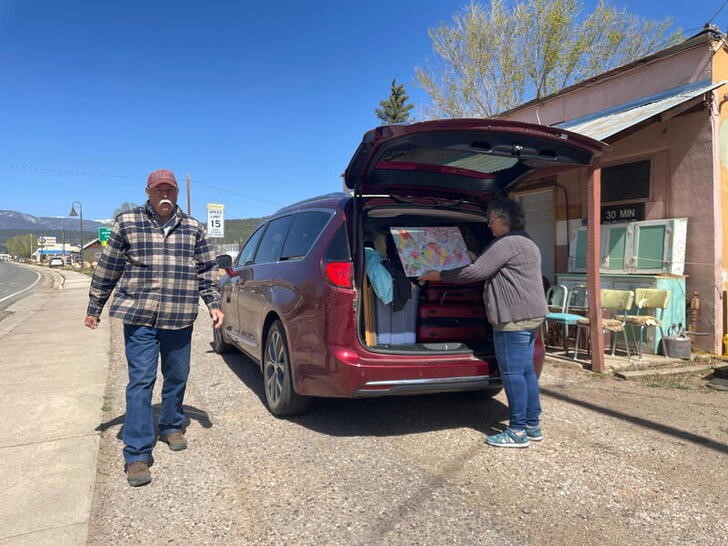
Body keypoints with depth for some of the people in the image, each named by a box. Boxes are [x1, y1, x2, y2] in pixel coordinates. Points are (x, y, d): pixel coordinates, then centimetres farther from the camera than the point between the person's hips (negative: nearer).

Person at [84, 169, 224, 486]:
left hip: (180, 319, 3)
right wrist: (94, 308, 9)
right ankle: (137, 456, 1)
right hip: (139, 317, -2)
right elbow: (107, 268, 6)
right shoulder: (128, 222, 2)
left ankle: (172, 427, 37)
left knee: (177, 378, 14)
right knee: (141, 382, -5)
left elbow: (206, 270, 13)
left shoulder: (193, 228, 8)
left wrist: (213, 304, 6)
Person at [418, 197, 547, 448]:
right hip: (530, 315, 11)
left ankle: (517, 432, 2)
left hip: (514, 318, -11)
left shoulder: (507, 243, -14)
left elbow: (476, 272, -18)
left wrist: (439, 276, -9)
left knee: (513, 373, -5)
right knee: (526, 371, 14)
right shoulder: (525, 243, 20)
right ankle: (532, 425, 22)